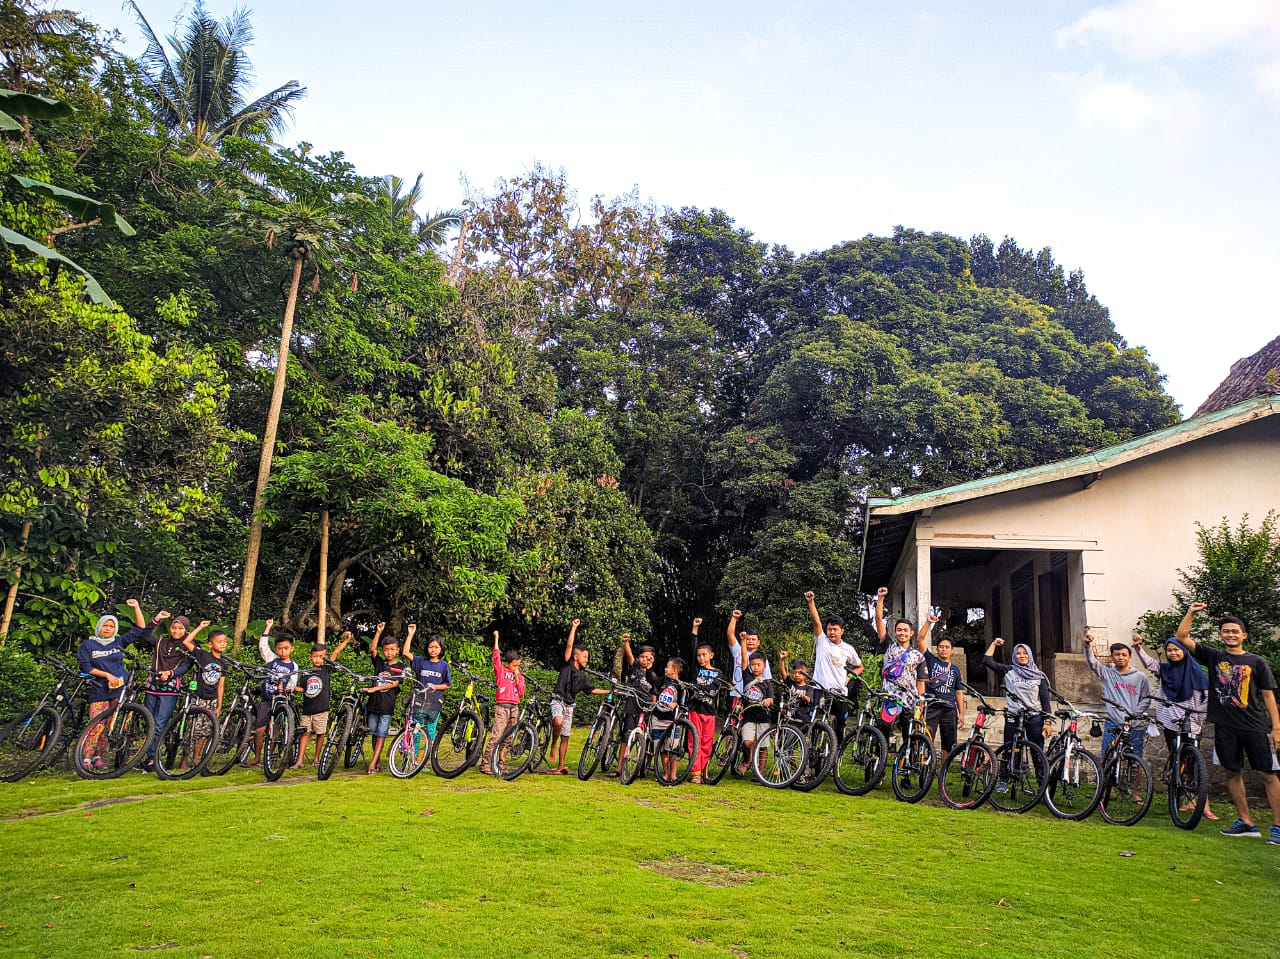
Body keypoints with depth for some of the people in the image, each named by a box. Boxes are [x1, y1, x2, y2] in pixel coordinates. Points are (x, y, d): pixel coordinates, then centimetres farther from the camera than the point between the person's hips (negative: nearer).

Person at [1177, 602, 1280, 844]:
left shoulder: (1256, 662, 3)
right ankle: (1245, 822, 17)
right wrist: (1191, 613, -6)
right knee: (1233, 773, 7)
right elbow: (1182, 637, 2)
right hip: (1225, 726, 2)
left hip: (1254, 727, -2)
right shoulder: (1214, 657, 7)